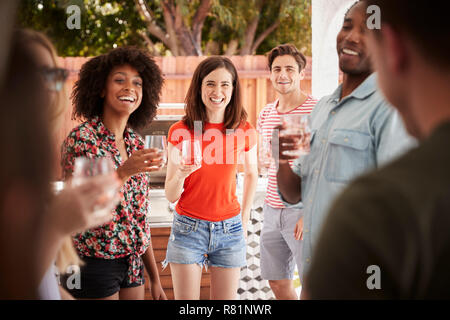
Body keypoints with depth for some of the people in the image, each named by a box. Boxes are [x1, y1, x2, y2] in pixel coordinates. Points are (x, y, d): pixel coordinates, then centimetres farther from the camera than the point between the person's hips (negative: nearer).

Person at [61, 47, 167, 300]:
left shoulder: (136, 142, 6)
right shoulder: (81, 138, -12)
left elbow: (140, 216, 11)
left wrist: (155, 279, 11)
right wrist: (123, 172, -30)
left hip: (133, 263, 6)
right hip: (95, 265, -6)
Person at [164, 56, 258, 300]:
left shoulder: (244, 132, -2)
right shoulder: (180, 132, -6)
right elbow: (171, 195, -4)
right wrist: (181, 174, -25)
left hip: (229, 230, 2)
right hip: (189, 228, -1)